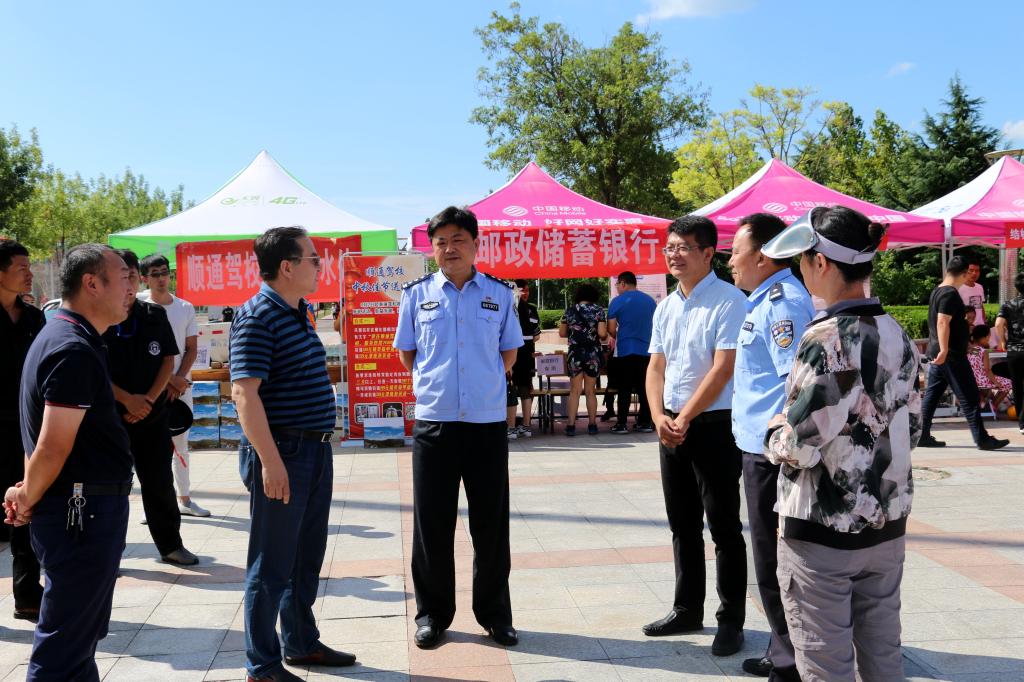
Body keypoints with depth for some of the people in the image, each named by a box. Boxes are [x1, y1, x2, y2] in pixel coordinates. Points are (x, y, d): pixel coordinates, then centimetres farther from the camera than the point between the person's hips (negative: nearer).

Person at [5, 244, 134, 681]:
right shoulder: (74, 350, -20)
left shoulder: (64, 336, 13)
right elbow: (53, 448, -21)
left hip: (85, 509, 10)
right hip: (82, 511, -10)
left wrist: (28, 493, 14)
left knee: (84, 633, 21)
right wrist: (27, 502, -7)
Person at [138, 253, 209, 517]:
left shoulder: (185, 308, 7)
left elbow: (191, 349, 6)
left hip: (181, 386, 4)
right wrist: (168, 379, -10)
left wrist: (178, 379, -7)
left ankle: (184, 499, 19)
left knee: (180, 444, 11)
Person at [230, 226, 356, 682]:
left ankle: (301, 643, 34)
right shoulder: (257, 317, -16)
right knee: (272, 563, 2)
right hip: (282, 452, -9)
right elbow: (244, 392, -22)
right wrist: (270, 460, -26)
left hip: (315, 450, 9)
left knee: (308, 557, 19)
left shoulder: (297, 314, 13)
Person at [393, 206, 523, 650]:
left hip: (488, 422, 0)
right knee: (432, 524, 5)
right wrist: (434, 385, 9)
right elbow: (406, 352, 14)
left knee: (491, 524, 7)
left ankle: (494, 612, 20)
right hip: (434, 422, 0)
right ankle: (432, 613, 19)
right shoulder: (417, 295, 4)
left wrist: (486, 385, 9)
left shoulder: (499, 294, 5)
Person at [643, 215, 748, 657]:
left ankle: (731, 620, 14)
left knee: (724, 528, 2)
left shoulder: (729, 301, -11)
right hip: (672, 426, 7)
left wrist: (685, 418, -15)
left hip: (714, 426, -7)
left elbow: (722, 370, -16)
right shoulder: (665, 307, 11)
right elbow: (655, 368, 11)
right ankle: (687, 610, 28)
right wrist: (659, 417, -5)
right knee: (682, 525, 15)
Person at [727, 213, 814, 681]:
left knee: (775, 561, 1)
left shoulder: (784, 303, -17)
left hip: (773, 454, -10)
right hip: (761, 449, 10)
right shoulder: (764, 301, 14)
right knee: (773, 558, 19)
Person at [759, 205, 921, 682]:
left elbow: (799, 447, -21)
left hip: (822, 533, -7)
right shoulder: (897, 335, 3)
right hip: (887, 523, 7)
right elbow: (911, 430, 11)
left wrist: (776, 431, -1)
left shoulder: (825, 340, -20)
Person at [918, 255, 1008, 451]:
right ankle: (981, 438, 1)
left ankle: (922, 435, 10)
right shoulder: (950, 294, -15)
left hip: (937, 354, 9)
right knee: (969, 397, -3)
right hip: (952, 355, -9)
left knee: (931, 395, 9)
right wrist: (944, 350, -31)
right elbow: (943, 322, -25)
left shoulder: (937, 291, 14)